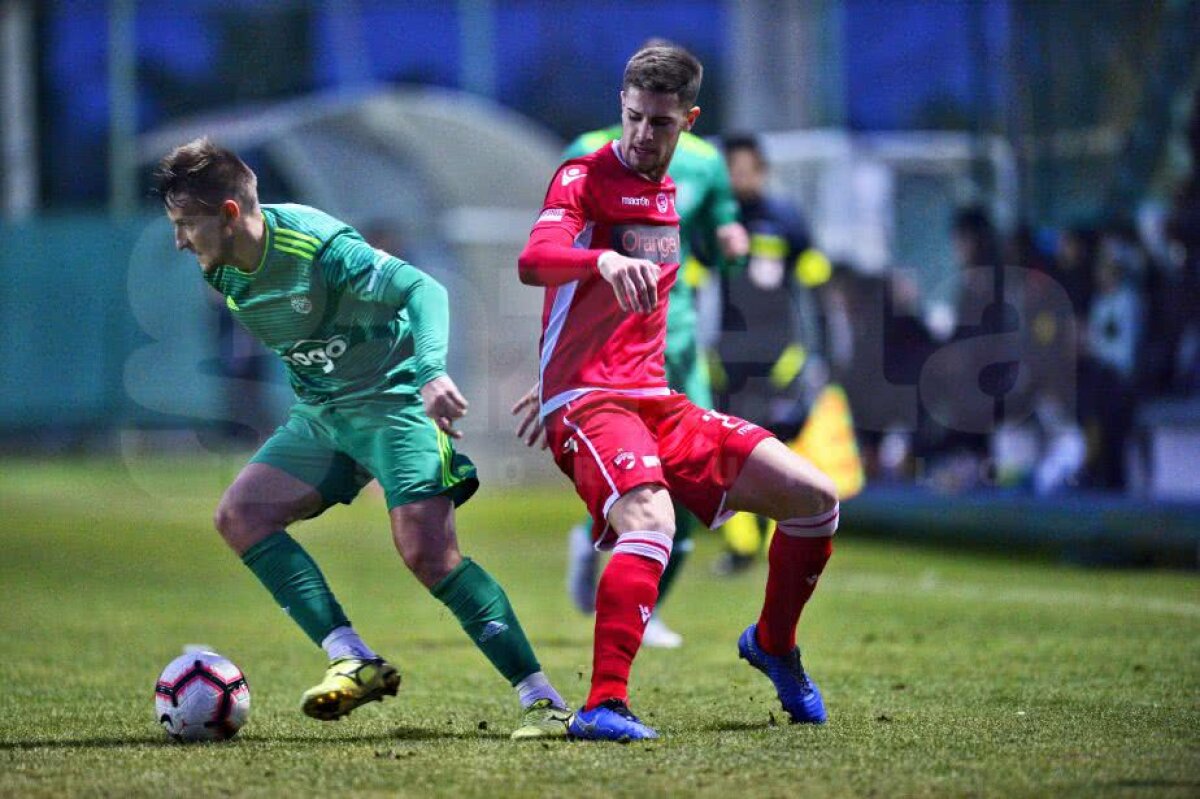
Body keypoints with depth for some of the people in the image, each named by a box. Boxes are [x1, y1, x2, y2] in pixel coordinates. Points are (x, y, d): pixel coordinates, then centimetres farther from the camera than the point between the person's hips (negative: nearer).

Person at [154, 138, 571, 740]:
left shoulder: (315, 245, -24)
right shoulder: (220, 269, -1)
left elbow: (422, 289, -31)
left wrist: (431, 373, -46)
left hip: (394, 401, -8)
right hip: (321, 414, 8)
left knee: (428, 553, -20)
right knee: (239, 515, -7)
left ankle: (542, 701, -15)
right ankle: (354, 662, -12)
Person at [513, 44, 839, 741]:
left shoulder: (668, 193, 17)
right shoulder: (585, 178, -6)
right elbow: (534, 261, -26)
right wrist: (604, 260, -46)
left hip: (654, 399, 7)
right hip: (586, 403, -7)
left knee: (813, 497, 2)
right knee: (651, 523, -35)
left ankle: (774, 645, 24)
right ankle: (604, 705, -40)